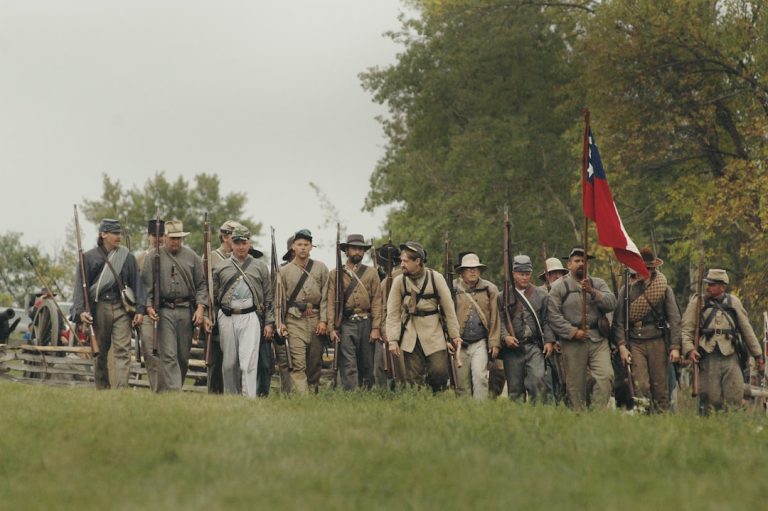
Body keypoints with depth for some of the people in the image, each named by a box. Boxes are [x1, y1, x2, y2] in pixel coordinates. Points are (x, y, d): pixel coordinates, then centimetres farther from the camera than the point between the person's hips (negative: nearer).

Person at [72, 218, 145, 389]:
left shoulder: (127, 257, 9)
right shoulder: (89, 257, 5)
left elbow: (137, 284, 9)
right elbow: (80, 285, 1)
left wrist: (140, 310, -1)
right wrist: (81, 311, -11)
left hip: (122, 308, 0)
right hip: (99, 309, 0)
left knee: (122, 350, -10)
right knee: (100, 353, 7)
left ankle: (122, 389, -16)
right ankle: (101, 389, 16)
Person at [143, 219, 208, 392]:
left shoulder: (192, 257, 10)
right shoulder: (153, 256, 4)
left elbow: (201, 285, 10)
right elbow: (146, 285, 2)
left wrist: (200, 307, -2)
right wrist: (148, 306, -11)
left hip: (186, 311, 3)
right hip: (164, 311, -3)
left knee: (183, 356, 6)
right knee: (168, 355, -12)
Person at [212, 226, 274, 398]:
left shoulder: (260, 267, 10)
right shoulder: (220, 267, 11)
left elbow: (268, 297, 10)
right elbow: (213, 296, 13)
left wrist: (269, 323, 4)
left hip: (250, 318, -2)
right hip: (227, 318, 2)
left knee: (249, 362, -12)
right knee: (229, 363, 6)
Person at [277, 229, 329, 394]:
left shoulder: (321, 268, 10)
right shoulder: (285, 271, 9)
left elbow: (325, 296, 6)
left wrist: (323, 320, -3)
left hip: (316, 319, 2)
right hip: (295, 320, -2)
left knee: (315, 362, 5)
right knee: (298, 363, -12)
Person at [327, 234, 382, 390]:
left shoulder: (371, 273, 11)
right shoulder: (335, 274, 7)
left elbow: (376, 302, 6)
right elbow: (331, 302, 2)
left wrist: (376, 328, -3)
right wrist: (332, 328, -8)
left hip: (366, 323, 2)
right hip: (345, 324, -2)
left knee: (367, 365, 7)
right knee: (348, 366, -8)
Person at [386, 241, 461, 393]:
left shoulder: (436, 278, -5)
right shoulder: (399, 281, -2)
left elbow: (449, 309, -1)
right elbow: (393, 313, -2)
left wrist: (454, 336, 0)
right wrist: (393, 340, -10)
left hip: (434, 334, -1)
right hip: (410, 335, 1)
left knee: (440, 373, -10)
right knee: (414, 380, -2)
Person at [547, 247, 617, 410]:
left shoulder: (598, 284, 15)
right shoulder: (559, 286, 6)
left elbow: (611, 303, 0)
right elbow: (554, 316, -3)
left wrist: (592, 292, -13)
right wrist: (573, 332, -11)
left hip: (598, 340, 2)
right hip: (573, 342, -2)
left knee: (606, 376, -14)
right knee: (575, 384, -1)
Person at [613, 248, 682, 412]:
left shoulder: (664, 289, 8)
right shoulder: (627, 289, 8)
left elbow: (674, 319, 4)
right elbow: (618, 320, 5)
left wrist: (675, 347, -5)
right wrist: (622, 346, -6)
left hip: (657, 342, 0)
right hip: (635, 343, 0)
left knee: (660, 386, 1)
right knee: (640, 387, -10)